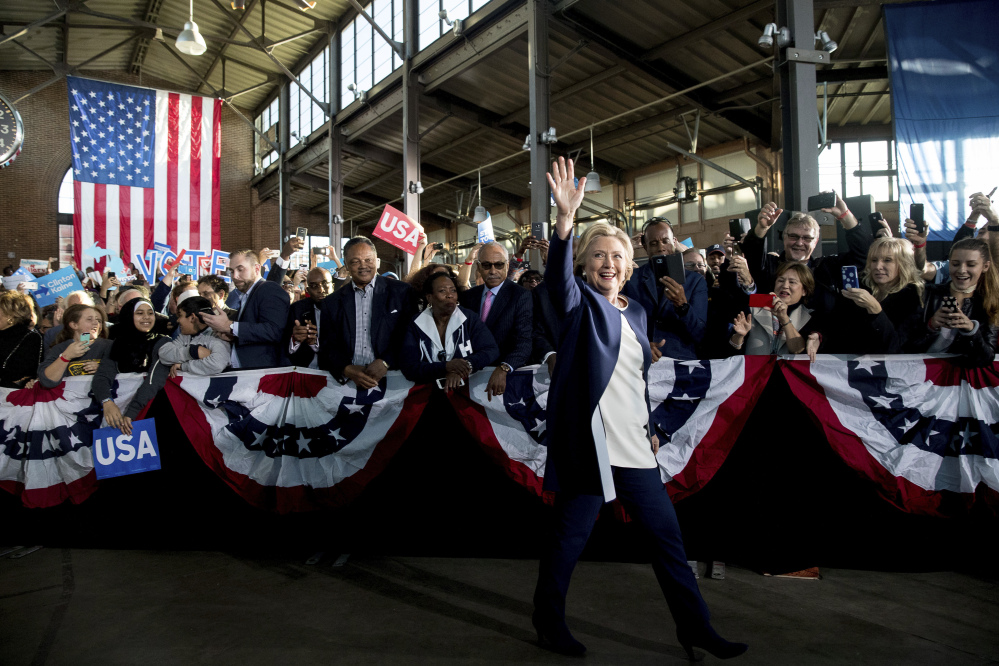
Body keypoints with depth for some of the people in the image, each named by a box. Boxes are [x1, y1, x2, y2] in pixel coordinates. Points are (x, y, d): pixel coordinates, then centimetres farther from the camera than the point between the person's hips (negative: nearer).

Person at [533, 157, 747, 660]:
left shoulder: (636, 311, 16)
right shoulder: (581, 302, -1)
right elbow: (557, 275, -24)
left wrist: (650, 429, 19)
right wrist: (566, 217, -37)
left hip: (633, 446, 6)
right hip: (589, 442, -6)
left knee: (666, 535, 12)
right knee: (570, 535, 4)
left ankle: (694, 627, 27)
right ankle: (548, 623, 25)